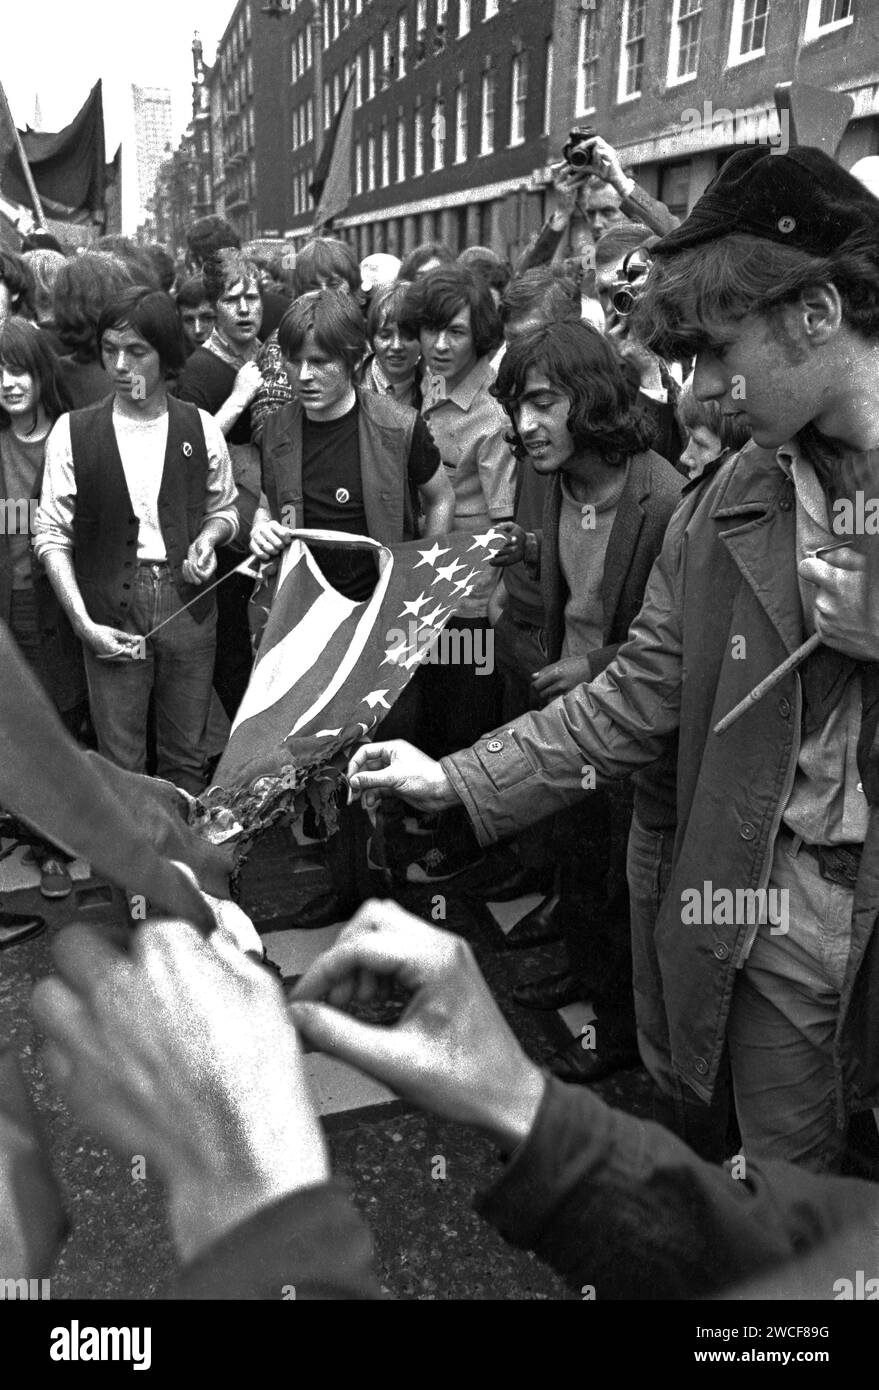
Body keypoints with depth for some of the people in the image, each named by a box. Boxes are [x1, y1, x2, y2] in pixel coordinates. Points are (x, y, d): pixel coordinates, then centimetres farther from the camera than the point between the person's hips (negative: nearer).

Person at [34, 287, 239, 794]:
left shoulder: (200, 428, 3)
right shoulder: (74, 432, -1)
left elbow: (225, 508, 17)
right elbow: (52, 534, 1)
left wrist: (209, 536, -6)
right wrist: (82, 620, -8)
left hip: (188, 602, 1)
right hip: (111, 612, -1)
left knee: (186, 757, 10)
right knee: (120, 764, 3)